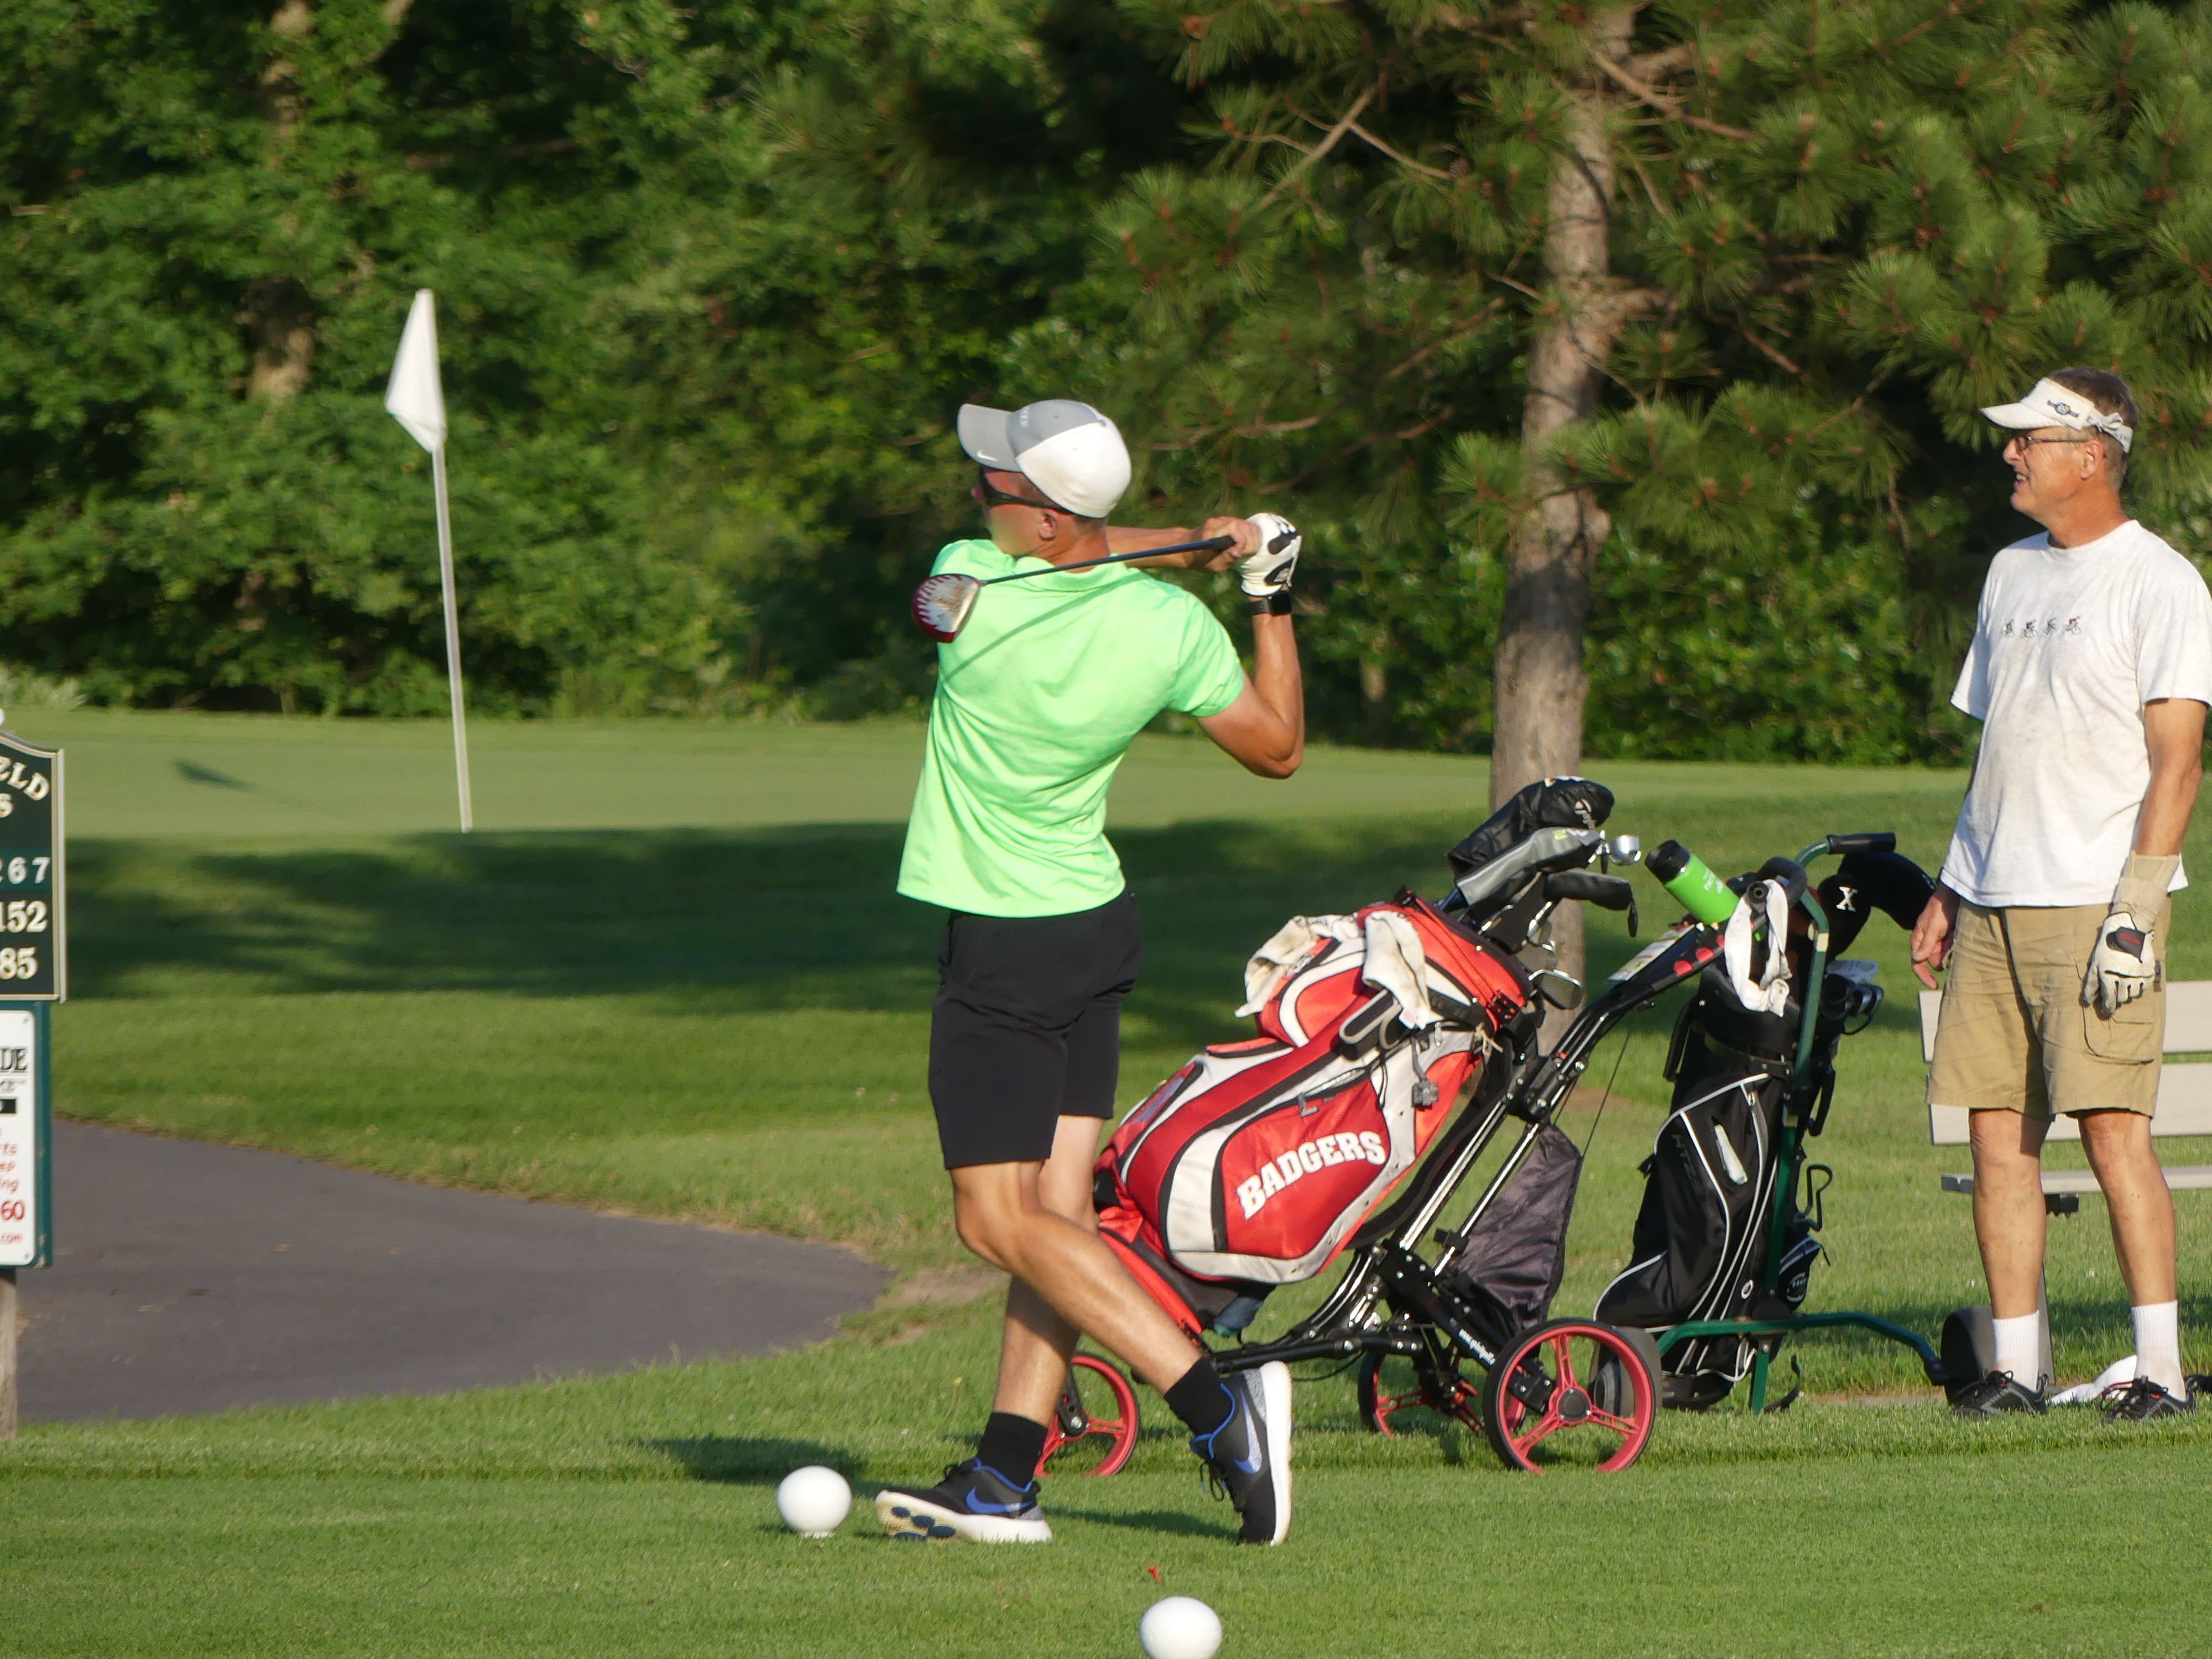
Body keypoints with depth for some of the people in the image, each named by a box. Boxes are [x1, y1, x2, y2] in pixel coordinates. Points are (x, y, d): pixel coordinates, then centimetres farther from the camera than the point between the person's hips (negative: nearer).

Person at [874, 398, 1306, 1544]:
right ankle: (1006, 1477, 6)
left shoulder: (970, 585, -20)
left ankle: (1218, 1406, -15)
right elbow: (1277, 748, 6)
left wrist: (1199, 542, 2)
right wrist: (1269, 597, 13)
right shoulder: (1170, 626, -8)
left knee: (1001, 1220, -5)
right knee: (1056, 1204, 6)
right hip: (1098, 924, 6)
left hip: (1000, 953, -6)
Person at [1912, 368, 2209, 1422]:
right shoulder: (2013, 574, 18)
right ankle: (2016, 1364, 7)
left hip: (2095, 901, -7)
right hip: (1996, 903, 7)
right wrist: (1950, 890, 19)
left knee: (2112, 1127, -13)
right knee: (1997, 1129, 3)